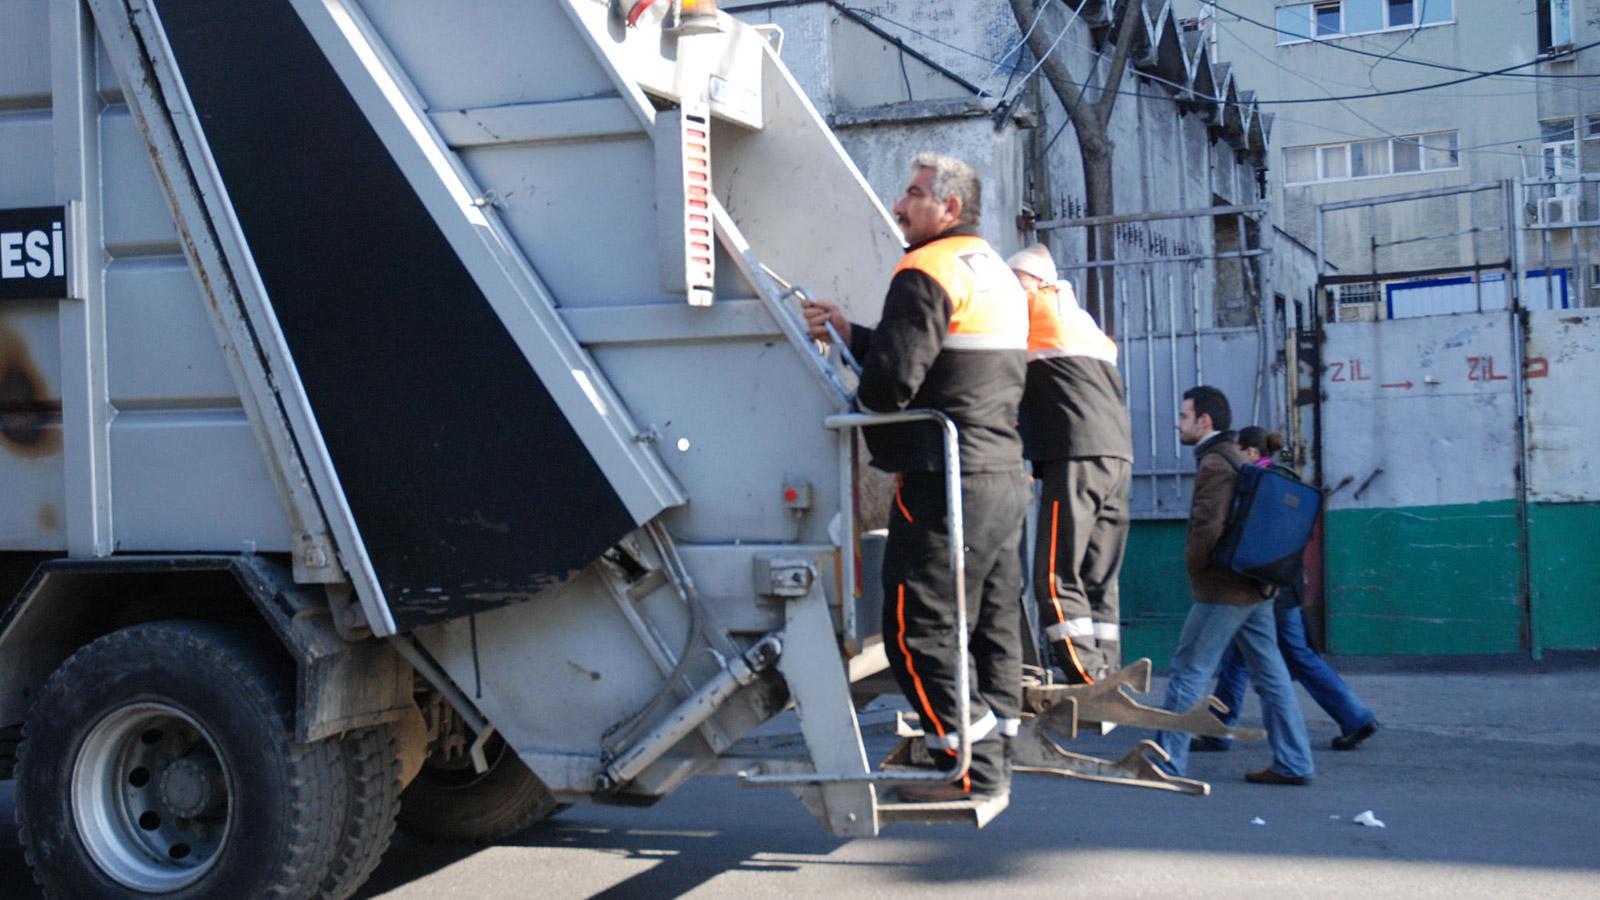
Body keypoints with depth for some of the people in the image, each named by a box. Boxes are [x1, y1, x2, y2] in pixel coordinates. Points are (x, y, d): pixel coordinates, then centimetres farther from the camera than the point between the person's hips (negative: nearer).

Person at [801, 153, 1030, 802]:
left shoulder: (925, 273, -12)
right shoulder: (997, 274, 20)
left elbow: (893, 378, -20)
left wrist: (856, 399, 2)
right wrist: (849, 334, 15)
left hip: (947, 481, -10)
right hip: (1004, 476, 10)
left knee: (920, 628, -5)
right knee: (992, 623, 13)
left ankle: (972, 769, -3)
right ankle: (995, 756, 21)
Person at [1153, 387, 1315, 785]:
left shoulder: (1214, 465, -14)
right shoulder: (1240, 461, 16)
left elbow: (1209, 526, -25)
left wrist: (1193, 564, -10)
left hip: (1222, 589, -10)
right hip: (1256, 587, 10)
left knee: (1188, 673, -3)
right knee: (1271, 674, 8)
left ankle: (1167, 761, 2)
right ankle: (1292, 764, 9)